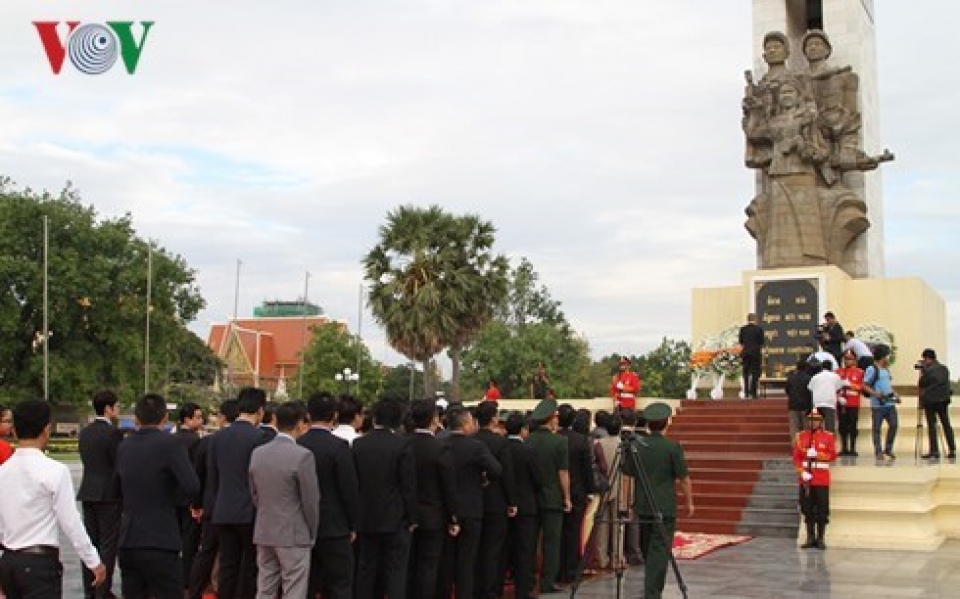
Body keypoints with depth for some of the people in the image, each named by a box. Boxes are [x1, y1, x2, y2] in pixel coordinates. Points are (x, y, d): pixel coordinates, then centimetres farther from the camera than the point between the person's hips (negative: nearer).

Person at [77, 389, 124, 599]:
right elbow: (120, 466, -14)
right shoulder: (113, 433, -14)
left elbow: (87, 462, 12)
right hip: (109, 495, -7)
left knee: (91, 542, 12)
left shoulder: (84, 432, 9)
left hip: (88, 493, 7)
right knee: (108, 544, -1)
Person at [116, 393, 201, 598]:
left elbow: (121, 487, 13)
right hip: (160, 542, -6)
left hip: (127, 541, 6)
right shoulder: (169, 444, -11)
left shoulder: (124, 446, 8)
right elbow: (192, 487, -18)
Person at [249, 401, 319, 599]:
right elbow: (310, 501, -10)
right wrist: (312, 534, 3)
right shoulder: (303, 456, -15)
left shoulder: (257, 453, 3)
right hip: (294, 536, -6)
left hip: (263, 533, 6)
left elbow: (254, 495, 11)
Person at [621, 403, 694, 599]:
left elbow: (627, 475, 5)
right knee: (660, 551, -2)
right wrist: (689, 502, 7)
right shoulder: (673, 447, -10)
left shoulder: (635, 445, 1)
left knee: (648, 551, 17)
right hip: (665, 509, -4)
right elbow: (684, 479, -6)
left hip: (642, 507, 4)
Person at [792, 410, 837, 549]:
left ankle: (820, 539, 8)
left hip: (822, 479, -1)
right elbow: (796, 457, 1)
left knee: (822, 510, 0)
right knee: (808, 510, 5)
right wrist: (802, 472, -11)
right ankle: (810, 538, 13)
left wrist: (816, 454, -18)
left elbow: (833, 455, -5)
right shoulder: (800, 436, 6)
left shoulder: (828, 436, 3)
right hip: (806, 479, 1)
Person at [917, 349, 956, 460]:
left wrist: (921, 374, 6)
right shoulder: (944, 369, 9)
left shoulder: (927, 370, -12)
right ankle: (952, 450, 8)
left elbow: (921, 384, -6)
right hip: (943, 400, 6)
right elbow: (946, 383, 18)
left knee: (932, 426, -2)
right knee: (946, 425, 9)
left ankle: (934, 451, -5)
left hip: (930, 400, -6)